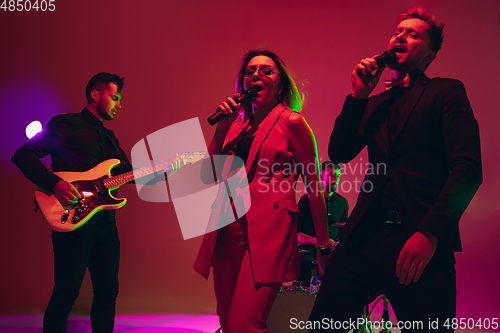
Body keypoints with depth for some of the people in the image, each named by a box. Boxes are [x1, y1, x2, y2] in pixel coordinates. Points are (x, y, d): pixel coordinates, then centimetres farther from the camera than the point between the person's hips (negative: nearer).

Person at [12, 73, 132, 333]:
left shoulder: (109, 137, 22)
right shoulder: (66, 125, -2)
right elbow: (23, 155, -7)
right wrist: (55, 183, -19)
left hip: (107, 223, 8)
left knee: (107, 290, 9)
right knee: (66, 292, -6)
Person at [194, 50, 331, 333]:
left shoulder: (290, 122, 0)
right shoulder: (237, 126, 17)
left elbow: (314, 186, 0)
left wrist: (324, 246, 0)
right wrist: (222, 127, 3)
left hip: (269, 230, -6)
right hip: (228, 232, 7)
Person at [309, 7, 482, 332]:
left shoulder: (447, 91, 7)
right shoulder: (376, 103, 23)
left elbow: (468, 168, -4)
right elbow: (338, 154, 14)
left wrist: (430, 234, -16)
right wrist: (359, 94, 5)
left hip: (420, 241, -4)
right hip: (365, 236, 4)